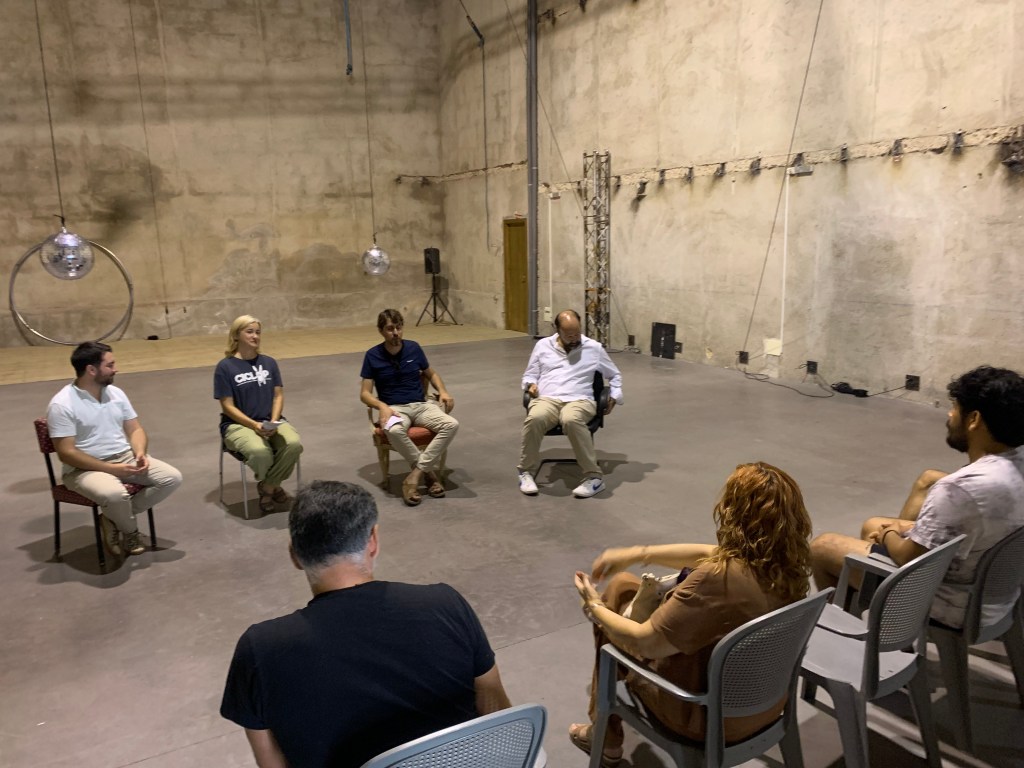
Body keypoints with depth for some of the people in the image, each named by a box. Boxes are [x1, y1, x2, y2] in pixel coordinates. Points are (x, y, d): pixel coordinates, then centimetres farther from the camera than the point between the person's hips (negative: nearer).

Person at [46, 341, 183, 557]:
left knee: (172, 477, -12)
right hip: (85, 468, -6)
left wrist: (140, 453, -12)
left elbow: (135, 429, 10)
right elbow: (66, 453, -17)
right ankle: (130, 531, -2)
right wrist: (111, 469, -22)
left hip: (125, 458, 7)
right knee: (114, 494, -37)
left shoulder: (116, 393, 6)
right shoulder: (62, 405, -13)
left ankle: (114, 519, -2)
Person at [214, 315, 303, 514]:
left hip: (271, 422, 4)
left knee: (294, 444, -29)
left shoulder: (269, 362, 8)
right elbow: (228, 406, -7)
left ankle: (267, 487, -4)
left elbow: (278, 395, 7)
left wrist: (274, 422, -12)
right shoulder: (225, 367, -5)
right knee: (260, 451, -36)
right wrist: (255, 425, -19)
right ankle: (272, 486, 0)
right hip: (238, 424, -4)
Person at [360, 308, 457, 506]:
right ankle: (429, 472, -19)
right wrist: (382, 406, -23)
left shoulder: (414, 348, 6)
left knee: (451, 425, -27)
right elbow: (365, 393, -2)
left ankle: (416, 475, -23)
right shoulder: (372, 356, -1)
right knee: (394, 431, -40)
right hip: (395, 408, -3)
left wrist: (443, 391, 1)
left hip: (422, 405, 3)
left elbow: (431, 374, 21)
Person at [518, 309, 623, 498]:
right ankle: (526, 471, -17)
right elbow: (529, 375, 22)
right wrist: (531, 384, -1)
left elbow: (615, 375, 26)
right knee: (535, 418, -37)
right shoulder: (543, 346, 16)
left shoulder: (594, 348, 14)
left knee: (571, 420, -40)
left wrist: (614, 396, 10)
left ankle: (594, 476, -30)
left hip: (579, 400, -1)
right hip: (547, 399, 1)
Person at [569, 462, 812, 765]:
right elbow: (706, 554, 4)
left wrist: (594, 608, -7)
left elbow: (644, 643, -25)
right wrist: (636, 554, 3)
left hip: (714, 718, -7)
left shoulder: (718, 580, -36)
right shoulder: (787, 560, -12)